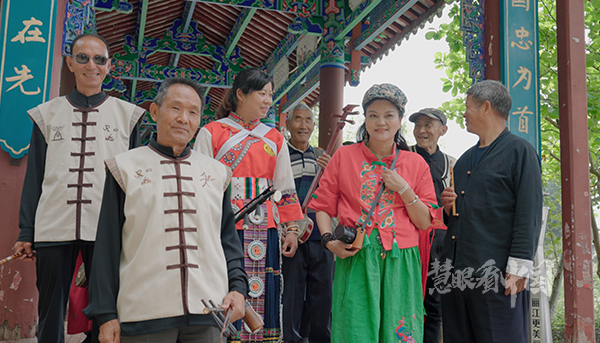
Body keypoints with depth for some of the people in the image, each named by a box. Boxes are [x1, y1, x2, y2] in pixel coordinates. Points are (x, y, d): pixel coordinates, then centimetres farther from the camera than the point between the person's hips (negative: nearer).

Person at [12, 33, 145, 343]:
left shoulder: (127, 115, 9)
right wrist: (25, 232, 6)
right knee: (51, 316, 5)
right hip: (53, 229, 1)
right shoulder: (48, 114, 13)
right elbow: (34, 177, 12)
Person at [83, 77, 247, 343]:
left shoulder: (216, 173, 13)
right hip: (144, 316, -2)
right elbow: (107, 245, 2)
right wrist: (106, 313, -2)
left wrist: (237, 287, 1)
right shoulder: (126, 169, 4)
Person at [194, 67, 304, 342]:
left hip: (264, 231, 4)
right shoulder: (211, 132, 5)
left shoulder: (274, 138, 16)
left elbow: (286, 188, 15)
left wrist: (291, 229, 7)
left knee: (261, 296, 3)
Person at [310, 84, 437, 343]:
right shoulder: (344, 156, 7)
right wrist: (329, 241, -9)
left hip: (399, 261, 1)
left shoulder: (416, 164, 9)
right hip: (355, 259, -1)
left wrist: (403, 189, -7)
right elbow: (323, 205, 6)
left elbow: (425, 222, 6)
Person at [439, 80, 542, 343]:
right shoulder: (465, 159, 22)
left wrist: (518, 267, -17)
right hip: (456, 272, 7)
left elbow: (529, 214, -10)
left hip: (495, 273, -7)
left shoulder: (519, 151, -1)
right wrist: (447, 206, 8)